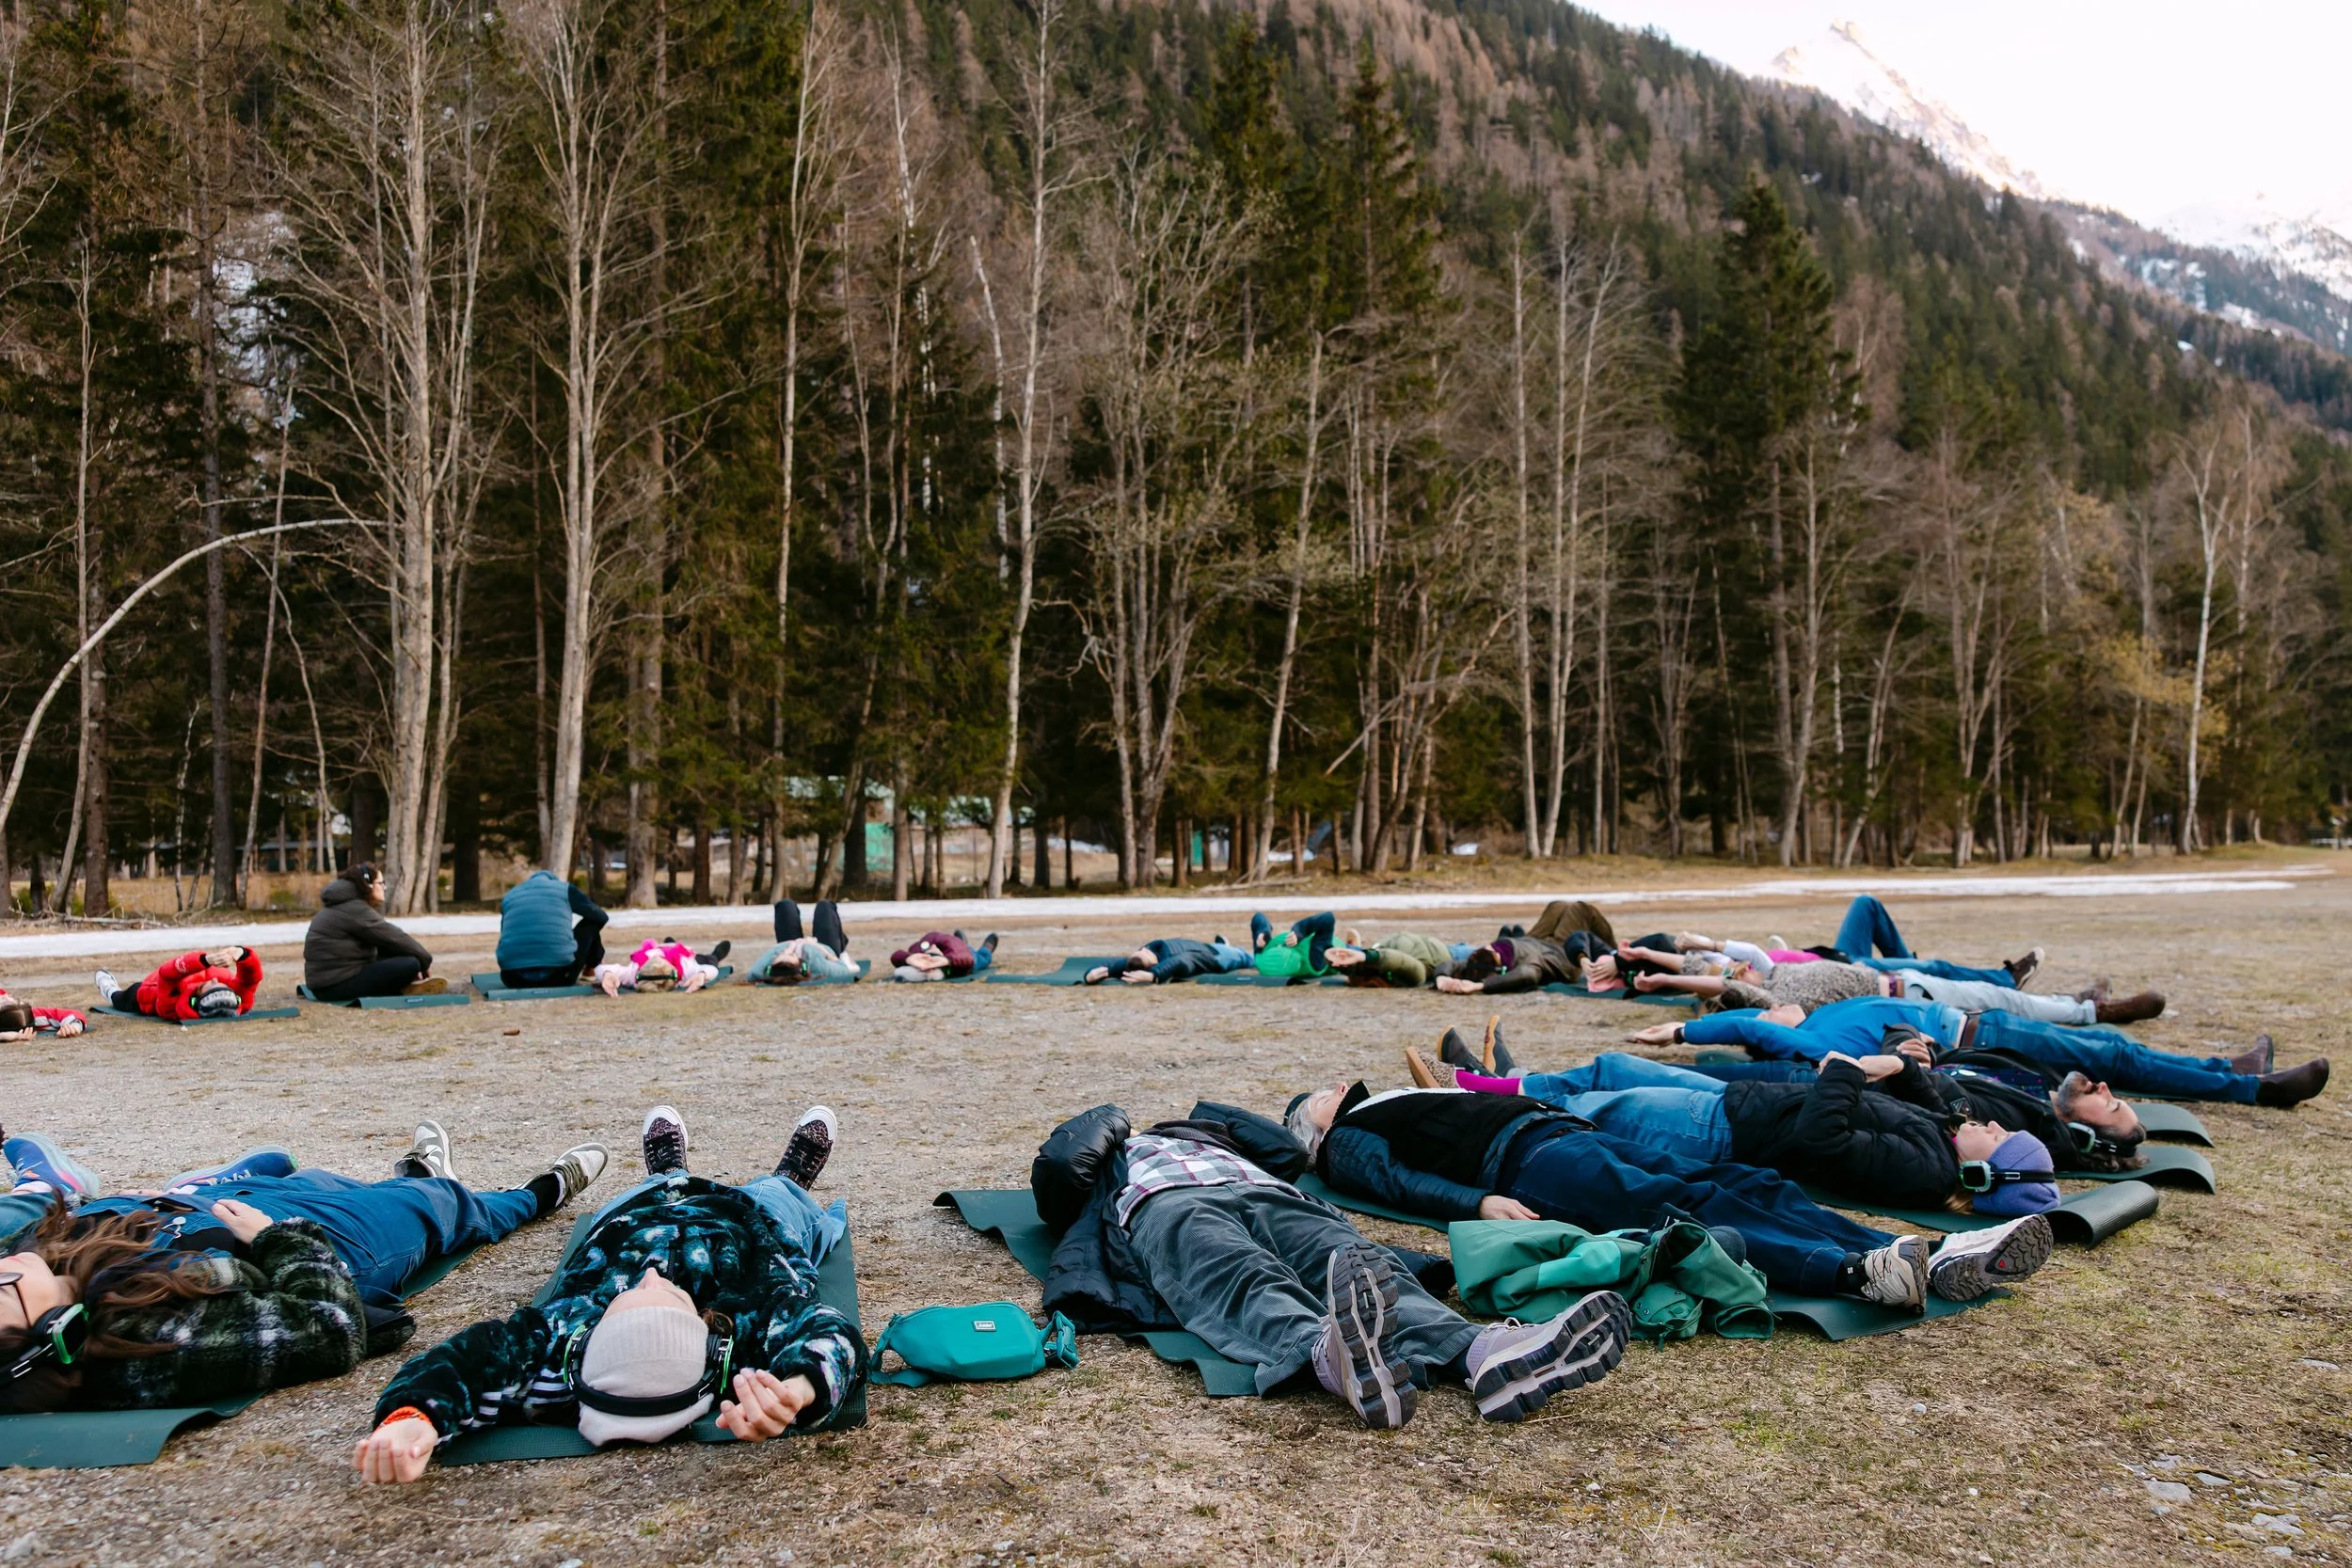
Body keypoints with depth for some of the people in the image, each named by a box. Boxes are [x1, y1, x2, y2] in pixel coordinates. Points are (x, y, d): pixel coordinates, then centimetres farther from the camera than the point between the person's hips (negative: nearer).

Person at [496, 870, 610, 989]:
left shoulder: (509, 896, 23)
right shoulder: (564, 888, 15)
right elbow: (602, 918, 27)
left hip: (514, 979, 3)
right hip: (558, 975, -3)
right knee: (591, 921, 25)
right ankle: (592, 966, 46)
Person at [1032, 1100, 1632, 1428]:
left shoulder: (1201, 1133, 48)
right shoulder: (1103, 1162, 38)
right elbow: (1060, 1169, 13)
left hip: (1266, 1194, 4)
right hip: (1167, 1207, -3)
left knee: (1358, 1264, -30)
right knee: (1244, 1280, -39)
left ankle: (1482, 1354, -60)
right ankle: (1334, 1356, -73)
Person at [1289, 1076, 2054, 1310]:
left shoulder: (1394, 1106, 38)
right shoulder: (1346, 1142, 15)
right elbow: (1396, 1182, -6)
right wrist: (1479, 1202, -23)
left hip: (1566, 1131, 8)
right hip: (1521, 1160, -8)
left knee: (1743, 1185, -15)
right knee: (1680, 1208, -34)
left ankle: (1934, 1260, -32)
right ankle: (1855, 1273, -56)